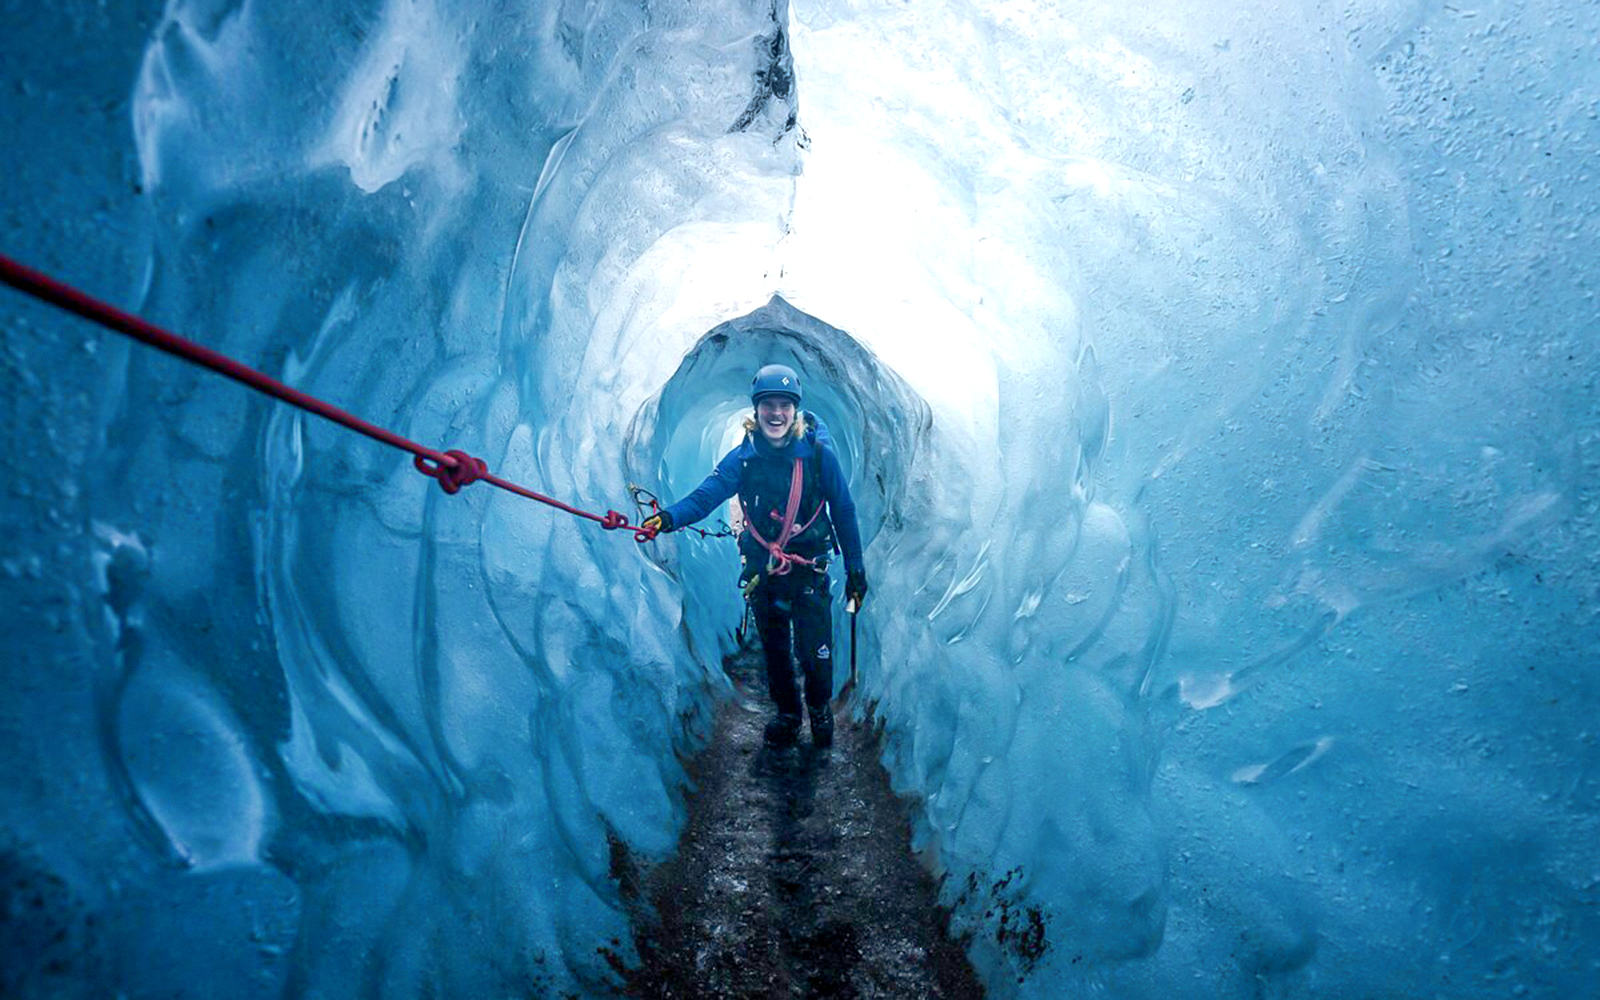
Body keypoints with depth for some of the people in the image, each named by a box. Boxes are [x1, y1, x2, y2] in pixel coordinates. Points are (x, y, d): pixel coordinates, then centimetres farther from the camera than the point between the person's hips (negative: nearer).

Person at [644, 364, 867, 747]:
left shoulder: (818, 453, -13)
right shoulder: (743, 456, -8)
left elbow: (843, 512, -6)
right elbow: (706, 495, -18)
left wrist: (855, 569, -3)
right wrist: (670, 517, -38)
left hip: (810, 571, -2)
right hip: (762, 571, 2)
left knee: (815, 653, 0)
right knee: (774, 651, 16)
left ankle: (819, 708, 32)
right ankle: (786, 713, 41)